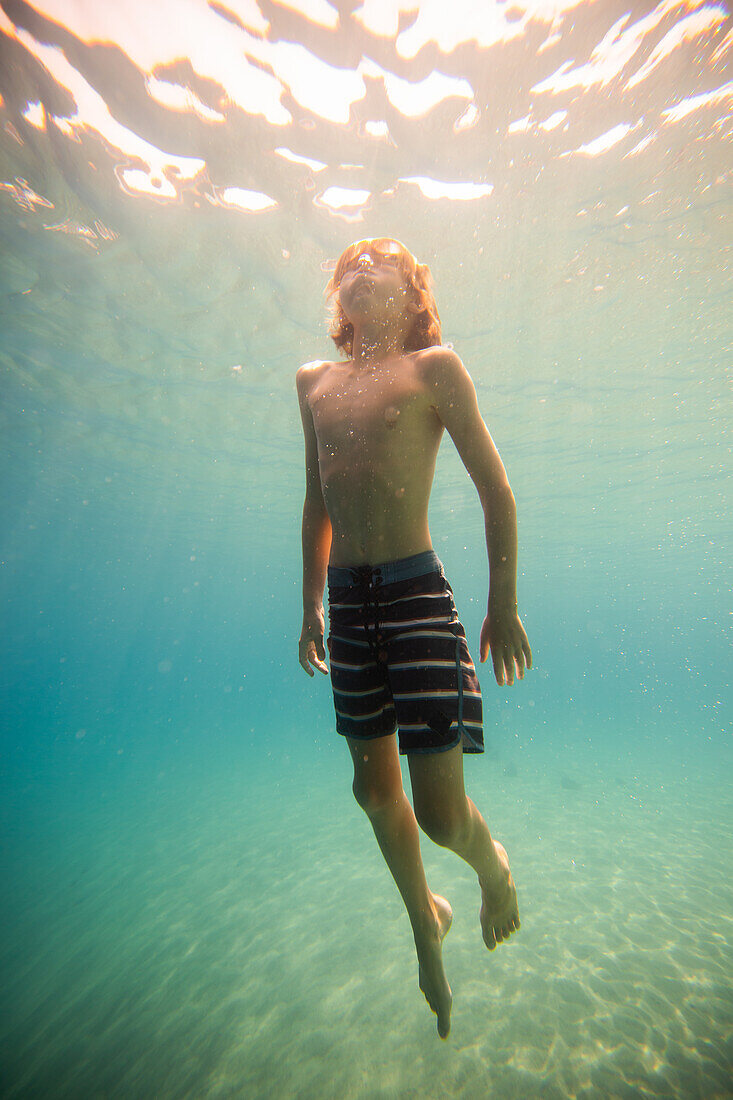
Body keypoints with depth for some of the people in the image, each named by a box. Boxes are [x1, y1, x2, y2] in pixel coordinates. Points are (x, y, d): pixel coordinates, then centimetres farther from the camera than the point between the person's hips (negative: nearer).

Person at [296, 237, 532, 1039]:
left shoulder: (434, 367, 3)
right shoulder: (314, 382, 17)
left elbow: (496, 489, -1)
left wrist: (504, 604, -5)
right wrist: (311, 607, 16)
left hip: (416, 591, -5)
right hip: (346, 598, 6)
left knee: (439, 811, -4)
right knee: (373, 785, 16)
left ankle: (493, 866, 35)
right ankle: (426, 923, 46)